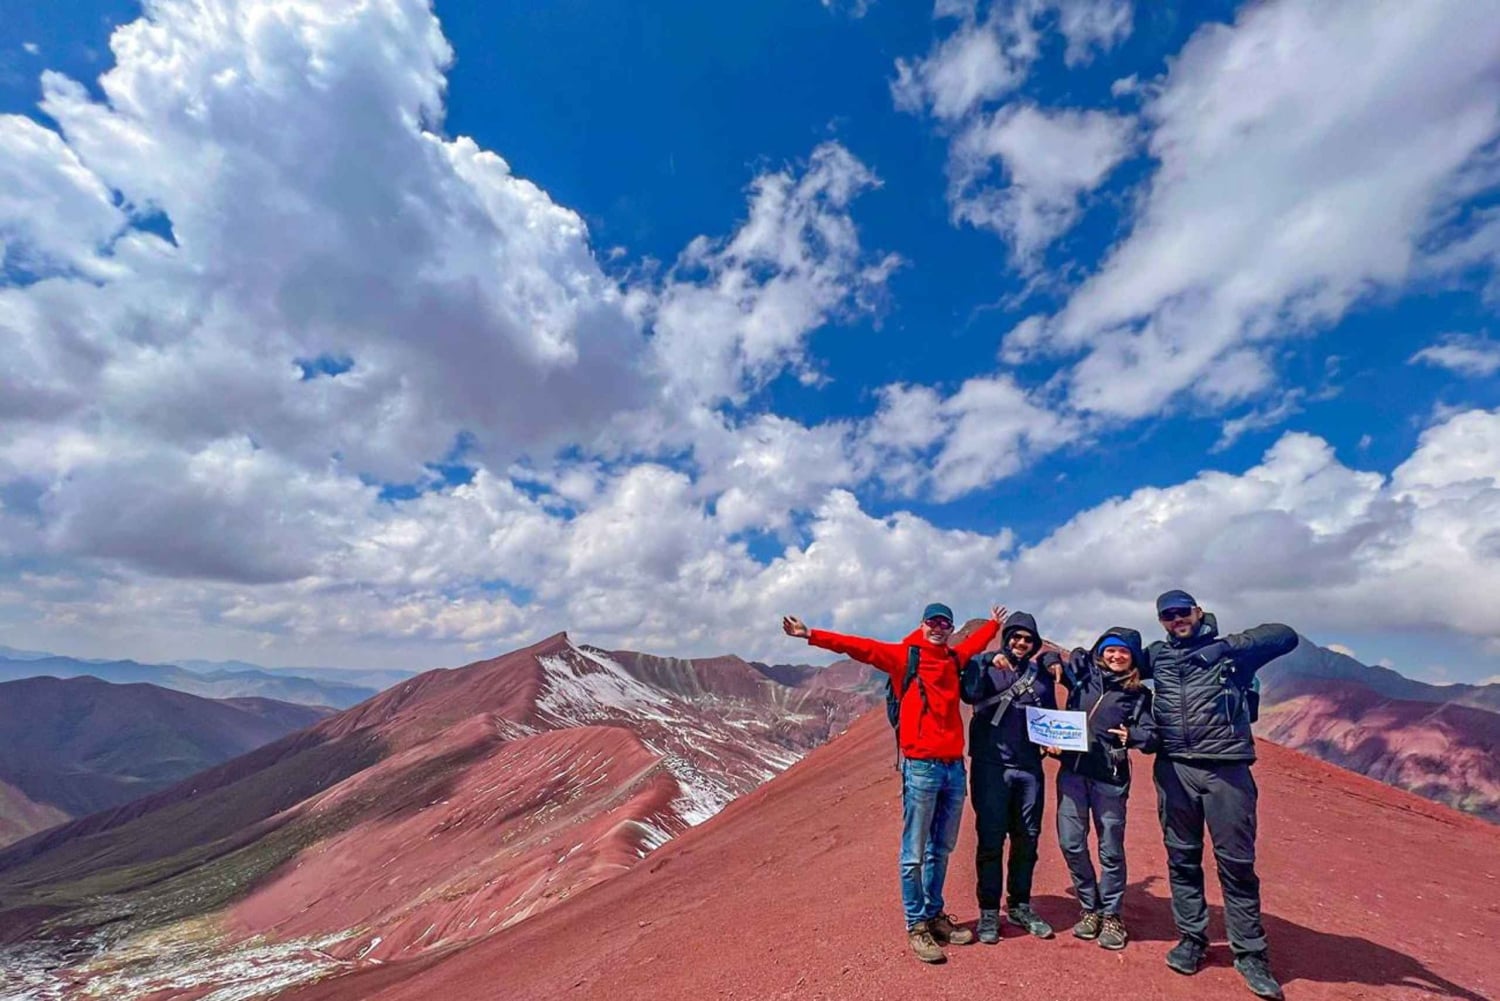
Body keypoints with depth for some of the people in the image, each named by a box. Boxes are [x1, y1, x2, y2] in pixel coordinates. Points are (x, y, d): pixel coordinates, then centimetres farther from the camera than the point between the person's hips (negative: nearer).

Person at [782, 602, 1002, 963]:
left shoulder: (954, 658, 12)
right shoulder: (904, 655, -4)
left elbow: (974, 643, 34)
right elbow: (859, 647, -13)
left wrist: (994, 623, 48)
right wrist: (811, 634, -21)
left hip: (955, 767, 6)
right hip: (921, 768, -6)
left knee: (941, 851, 17)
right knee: (915, 853, 3)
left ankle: (935, 915, 33)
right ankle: (916, 926, 17)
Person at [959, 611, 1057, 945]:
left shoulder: (1041, 676, 12)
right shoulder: (984, 664, 1)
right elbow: (969, 693, -17)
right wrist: (989, 665, -29)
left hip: (1029, 768, 4)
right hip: (991, 765, -4)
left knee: (1027, 839, 12)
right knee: (991, 839, 1)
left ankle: (1020, 905, 29)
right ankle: (989, 911, 14)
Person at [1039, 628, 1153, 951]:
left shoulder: (1138, 694, 2)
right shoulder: (1082, 671, 5)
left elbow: (1152, 735, -3)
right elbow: (1048, 657, 18)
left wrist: (1133, 736, -24)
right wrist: (1053, 661, -4)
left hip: (1110, 778, -1)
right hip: (1072, 771, 2)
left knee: (1110, 850, 8)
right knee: (1071, 844, 5)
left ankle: (1111, 916, 28)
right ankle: (1090, 909, 26)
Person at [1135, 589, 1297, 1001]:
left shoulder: (1229, 648, 4)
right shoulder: (1157, 655, 10)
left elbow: (1286, 636, -2)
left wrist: (1226, 646, -7)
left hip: (1226, 768, -2)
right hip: (1174, 769, 2)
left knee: (1236, 860, 4)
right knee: (1182, 857, 11)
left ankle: (1250, 952, 21)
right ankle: (1192, 938, 26)